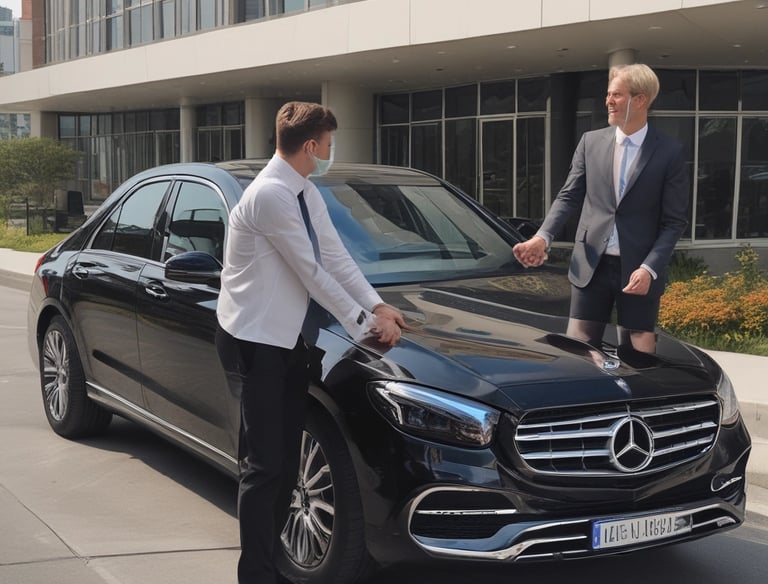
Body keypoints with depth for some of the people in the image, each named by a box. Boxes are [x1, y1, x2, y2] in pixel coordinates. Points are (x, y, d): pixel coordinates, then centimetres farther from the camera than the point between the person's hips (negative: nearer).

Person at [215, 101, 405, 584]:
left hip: (287, 340, 9)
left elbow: (336, 257, 10)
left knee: (286, 462, 12)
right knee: (265, 466, -4)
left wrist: (378, 306, -1)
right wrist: (362, 323, -11)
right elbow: (312, 273, -19)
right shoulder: (270, 194, -21)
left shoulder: (306, 194, 8)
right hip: (255, 344, -9)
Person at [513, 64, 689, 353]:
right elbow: (569, 197, 6)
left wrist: (649, 268, -14)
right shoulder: (591, 141, 5)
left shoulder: (669, 152, -3)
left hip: (639, 270, -2)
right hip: (590, 265, 3)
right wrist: (543, 237, -11)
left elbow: (675, 220, -3)